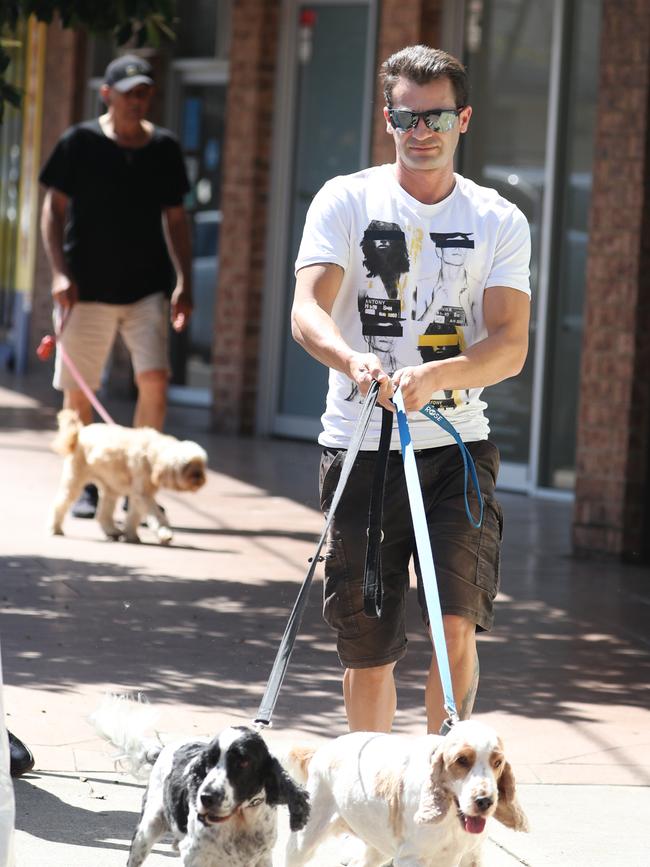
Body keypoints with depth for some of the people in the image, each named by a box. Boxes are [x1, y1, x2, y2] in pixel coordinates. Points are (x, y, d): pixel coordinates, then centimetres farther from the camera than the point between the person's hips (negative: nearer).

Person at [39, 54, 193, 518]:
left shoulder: (165, 147, 6)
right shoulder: (80, 143, -2)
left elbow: (175, 218, 12)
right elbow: (54, 209, 0)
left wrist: (184, 281, 5)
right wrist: (60, 272, -10)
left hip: (148, 287, 1)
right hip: (87, 288, -1)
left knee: (155, 379, -14)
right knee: (78, 392, 2)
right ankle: (86, 486, 19)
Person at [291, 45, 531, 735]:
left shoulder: (500, 222, 5)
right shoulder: (346, 201, 1)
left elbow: (511, 342, -6)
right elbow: (307, 311, -12)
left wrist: (432, 376, -26)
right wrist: (354, 360, -34)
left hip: (458, 447, 0)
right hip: (360, 449, 0)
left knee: (458, 624, -14)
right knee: (367, 648, 5)